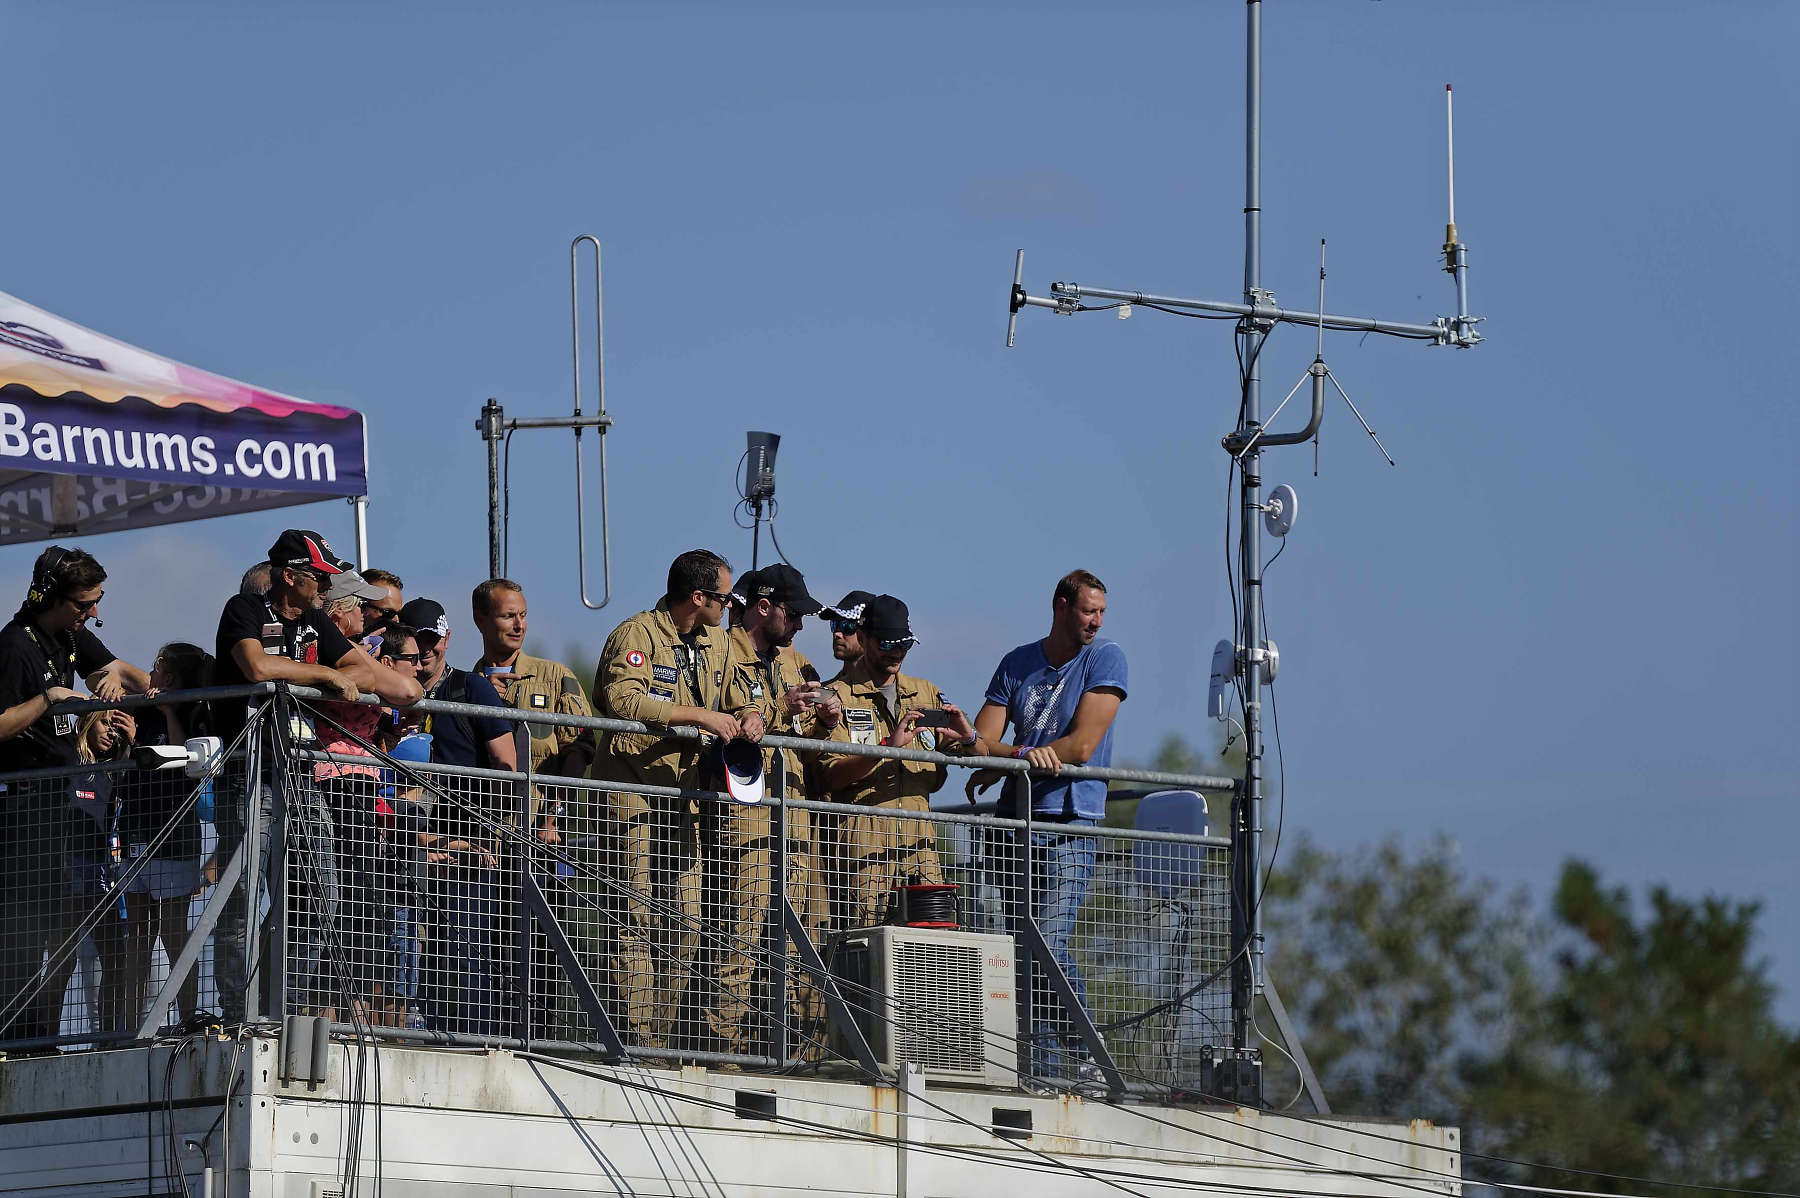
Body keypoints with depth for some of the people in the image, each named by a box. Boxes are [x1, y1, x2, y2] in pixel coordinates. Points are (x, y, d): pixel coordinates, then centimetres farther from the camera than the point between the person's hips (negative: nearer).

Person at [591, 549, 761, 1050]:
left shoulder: (715, 642, 15)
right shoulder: (637, 635, -11)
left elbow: (723, 704, 25)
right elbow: (624, 700, -26)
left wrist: (746, 717, 0)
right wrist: (700, 716, -25)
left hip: (684, 789, 8)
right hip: (634, 788, -8)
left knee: (684, 921, 4)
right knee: (639, 914, -12)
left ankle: (661, 1036, 10)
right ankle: (637, 1039, -13)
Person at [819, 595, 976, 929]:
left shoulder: (926, 694, 22)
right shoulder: (839, 697, 7)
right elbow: (834, 775, -5)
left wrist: (967, 740, -4)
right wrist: (887, 747, -20)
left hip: (920, 839, 4)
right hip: (864, 837, -4)